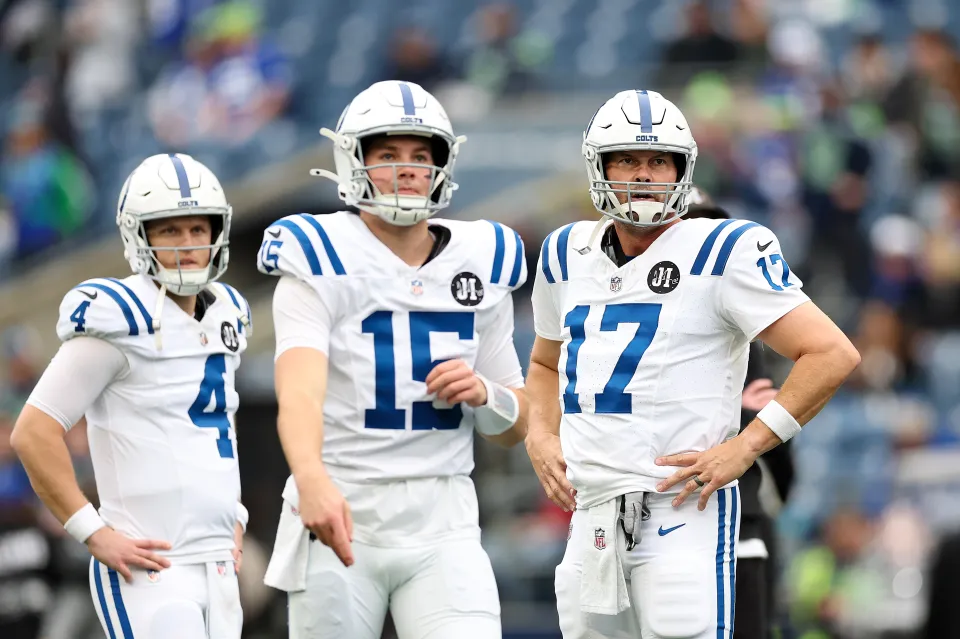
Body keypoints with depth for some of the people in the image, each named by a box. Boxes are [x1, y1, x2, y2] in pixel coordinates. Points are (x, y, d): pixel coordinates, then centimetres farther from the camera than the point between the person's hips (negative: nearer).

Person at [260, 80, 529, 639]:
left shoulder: (480, 265, 10)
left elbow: (516, 429, 17)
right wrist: (313, 482, -43)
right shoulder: (322, 262, -5)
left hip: (443, 527, 3)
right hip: (342, 519, -3)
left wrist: (484, 393, -7)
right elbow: (299, 389, -23)